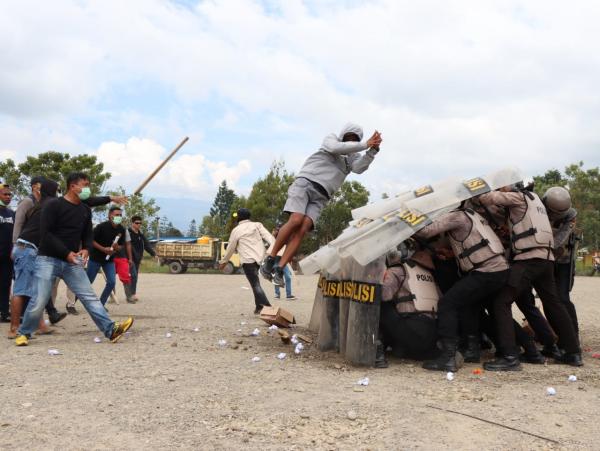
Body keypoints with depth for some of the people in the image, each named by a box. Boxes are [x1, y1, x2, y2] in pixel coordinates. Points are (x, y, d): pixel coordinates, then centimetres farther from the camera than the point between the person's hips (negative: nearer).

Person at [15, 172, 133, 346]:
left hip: (72, 262, 5)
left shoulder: (86, 210, 11)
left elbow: (88, 234, 16)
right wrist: (66, 253, -20)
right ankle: (23, 333, 17)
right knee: (40, 300, -5)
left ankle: (111, 330, -9)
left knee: (89, 296, -4)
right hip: (48, 259, -5)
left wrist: (86, 249, -6)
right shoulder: (53, 205, -9)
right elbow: (45, 234, -14)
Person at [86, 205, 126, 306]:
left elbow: (121, 245, 6)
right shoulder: (101, 226, -18)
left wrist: (116, 248, -17)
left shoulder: (122, 230, -4)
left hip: (109, 259, 4)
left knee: (112, 282, -7)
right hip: (95, 258, -4)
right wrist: (103, 249, -23)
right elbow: (91, 240, -15)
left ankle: (101, 304, 9)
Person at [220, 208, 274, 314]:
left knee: (256, 285, -7)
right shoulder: (257, 225, 11)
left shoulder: (236, 230, 3)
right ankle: (259, 307, 20)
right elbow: (268, 236, -3)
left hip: (248, 261, -4)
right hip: (260, 258, 4)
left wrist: (223, 261, 24)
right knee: (256, 284, 20)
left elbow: (231, 249, 10)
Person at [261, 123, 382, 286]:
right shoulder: (331, 138, 12)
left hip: (320, 197, 3)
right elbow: (335, 148, -13)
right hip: (304, 183, -3)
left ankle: (279, 270, -20)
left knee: (302, 230, -18)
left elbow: (359, 167, -4)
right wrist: (365, 145, -13)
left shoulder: (354, 156, 19)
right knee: (296, 220, -25)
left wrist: (373, 150, -16)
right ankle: (269, 260, -13)